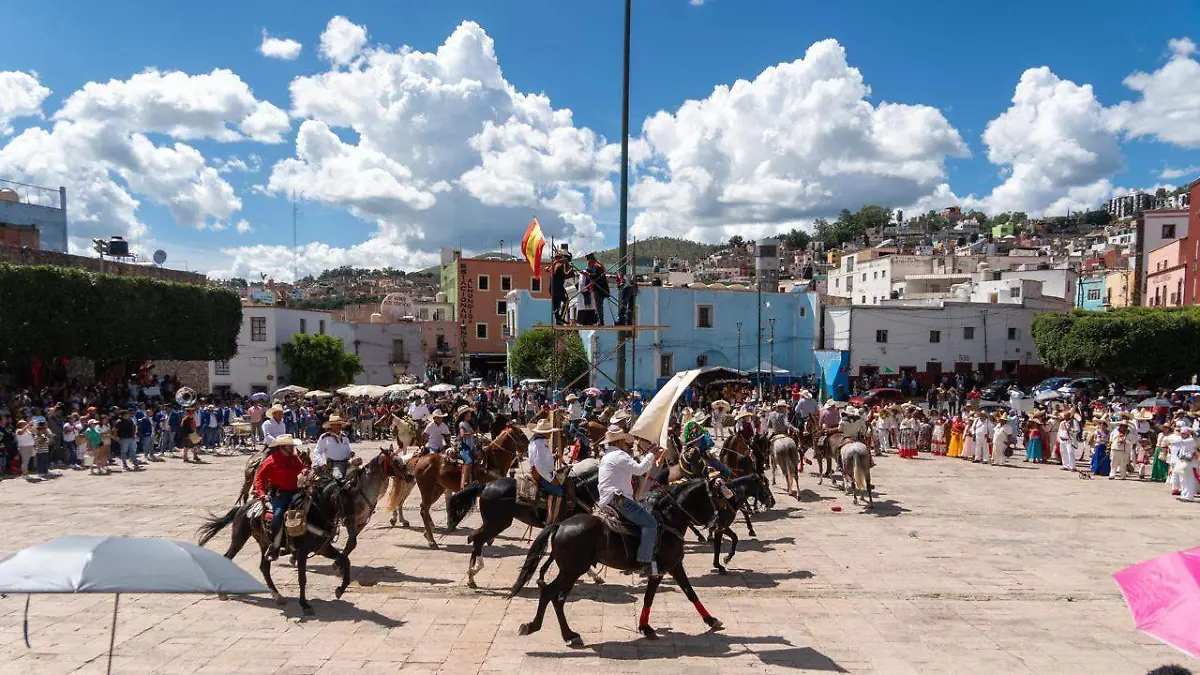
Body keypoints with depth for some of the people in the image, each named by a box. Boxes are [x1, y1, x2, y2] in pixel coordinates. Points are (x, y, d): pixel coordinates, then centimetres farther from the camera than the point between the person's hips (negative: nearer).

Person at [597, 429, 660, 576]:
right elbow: (639, 469, -15)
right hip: (617, 499, -11)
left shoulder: (607, 457, 26)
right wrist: (651, 456, -1)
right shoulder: (619, 455, -7)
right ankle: (645, 561, -27)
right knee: (650, 523, -18)